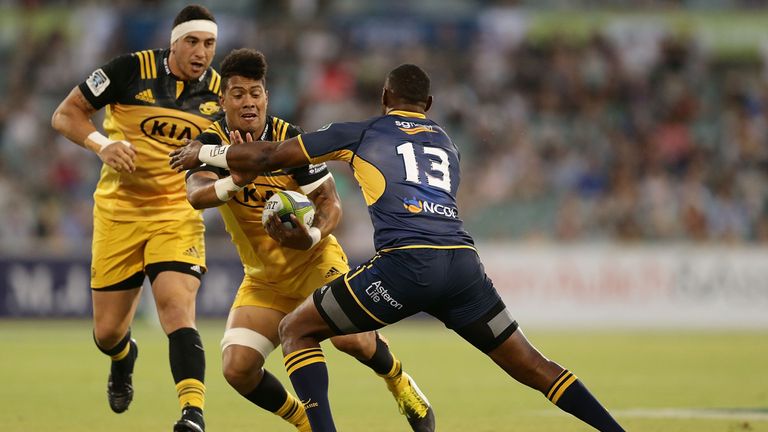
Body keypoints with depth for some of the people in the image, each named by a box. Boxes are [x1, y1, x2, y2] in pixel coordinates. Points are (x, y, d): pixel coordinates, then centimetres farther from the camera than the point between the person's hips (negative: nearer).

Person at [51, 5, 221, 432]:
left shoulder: (218, 92, -2)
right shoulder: (133, 69, -11)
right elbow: (65, 115, -5)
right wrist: (103, 144, -22)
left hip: (178, 214, 0)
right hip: (118, 212, 0)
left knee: (177, 310, -23)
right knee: (106, 332, 8)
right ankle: (124, 358, 45)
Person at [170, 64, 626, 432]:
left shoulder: (359, 133, 18)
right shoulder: (447, 143, 31)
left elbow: (264, 157, 19)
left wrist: (203, 152, 37)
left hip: (405, 262, -4)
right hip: (463, 261, 4)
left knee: (297, 330, 12)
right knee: (533, 366, 12)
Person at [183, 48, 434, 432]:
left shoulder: (291, 140, -16)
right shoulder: (212, 142, -9)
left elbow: (330, 203, -11)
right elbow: (195, 195, -27)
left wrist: (311, 237, -33)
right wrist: (235, 179, -48)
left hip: (314, 260, -3)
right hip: (263, 278, 3)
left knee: (349, 337, -28)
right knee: (237, 369, -14)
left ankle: (401, 386, 6)